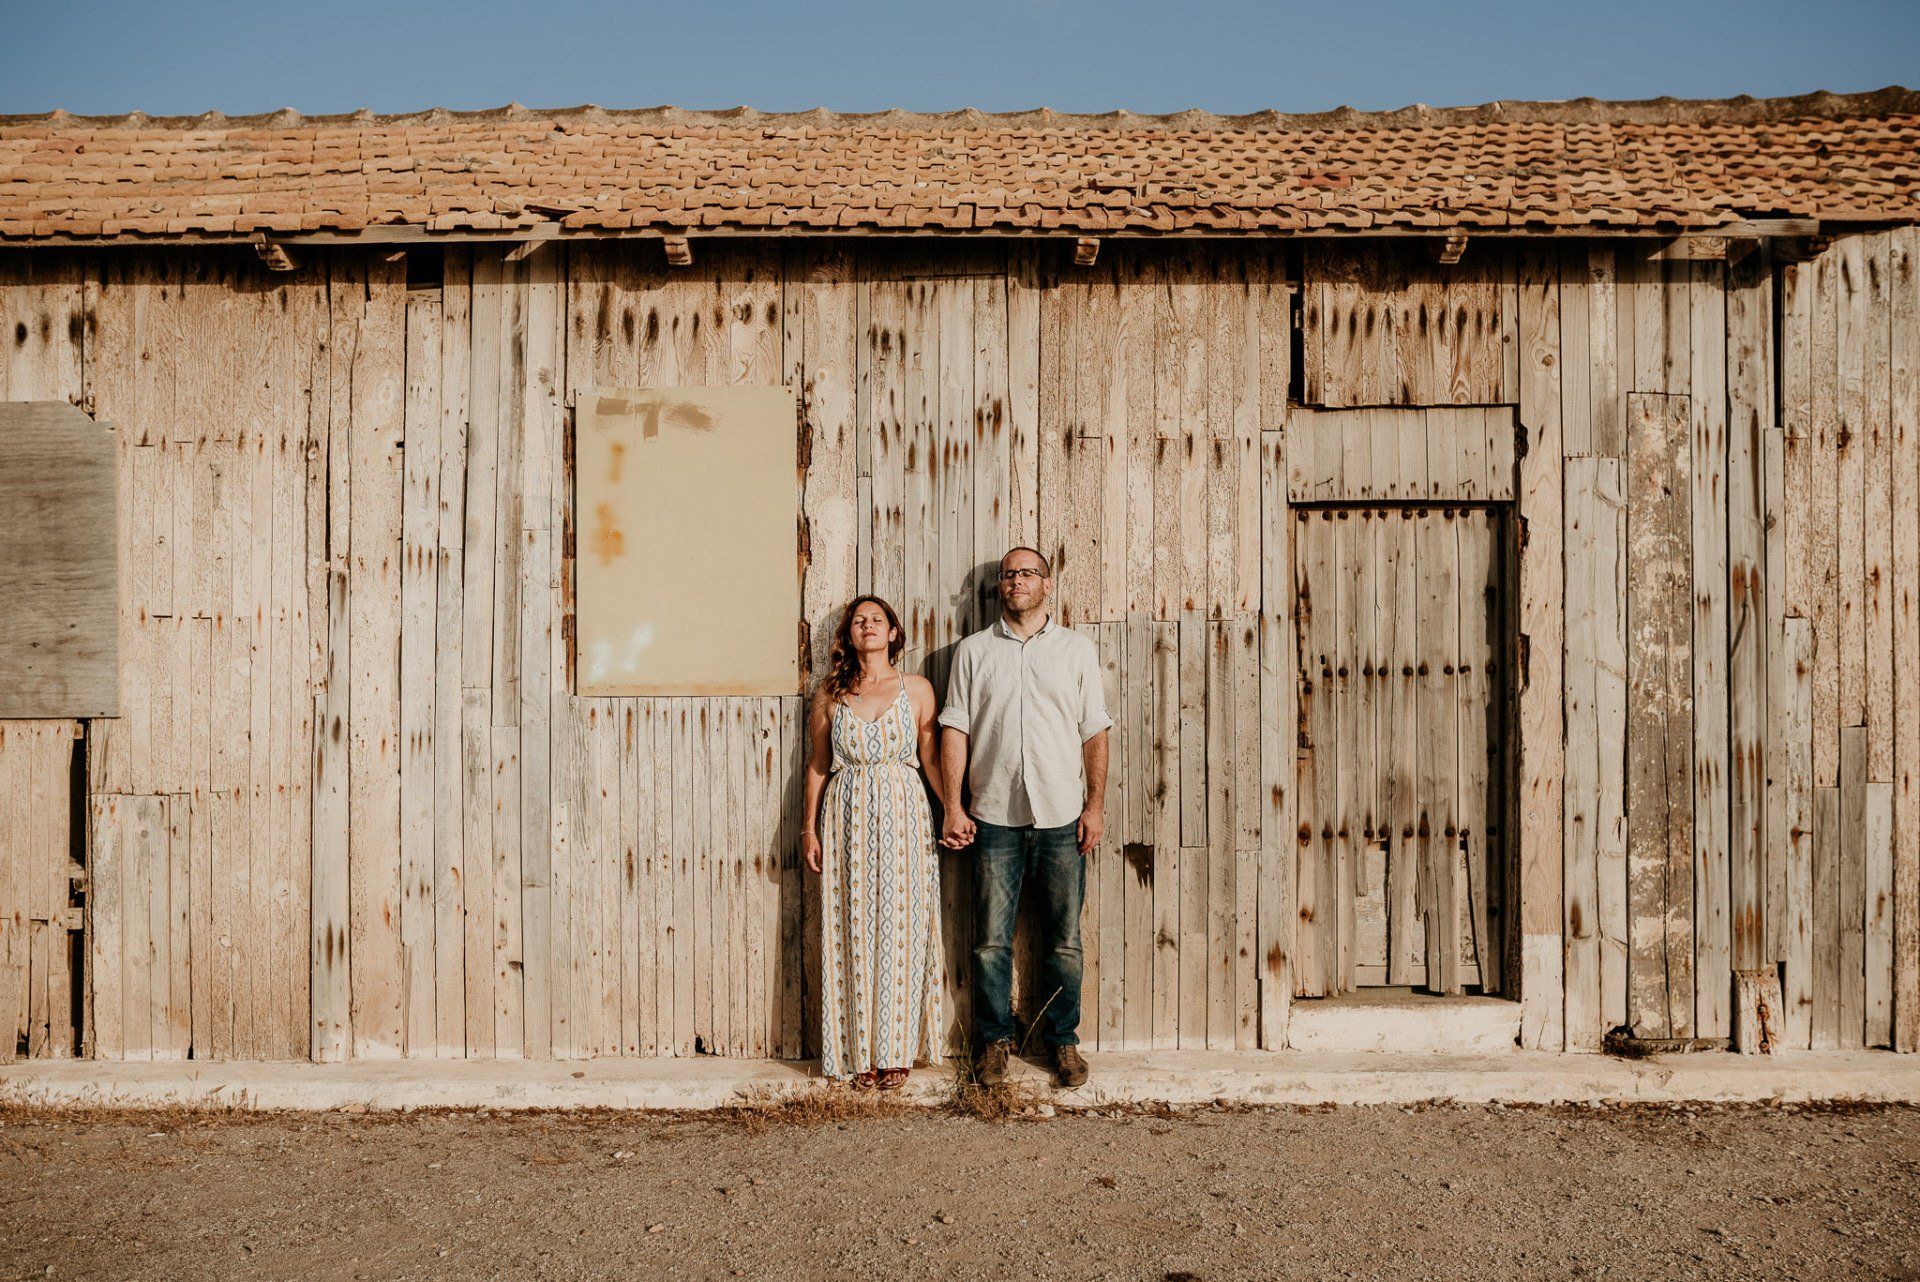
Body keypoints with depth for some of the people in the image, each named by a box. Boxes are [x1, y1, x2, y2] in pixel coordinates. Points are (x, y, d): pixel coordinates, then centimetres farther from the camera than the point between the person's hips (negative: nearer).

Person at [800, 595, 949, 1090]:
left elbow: (931, 756, 6)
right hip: (848, 817, 1)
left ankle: (896, 1050, 14)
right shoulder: (830, 693, 5)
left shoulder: (916, 689, 4)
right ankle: (860, 1052, 14)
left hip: (903, 814, 0)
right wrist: (810, 828, 6)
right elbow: (818, 765, 9)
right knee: (854, 932, 3)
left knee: (900, 928, 1)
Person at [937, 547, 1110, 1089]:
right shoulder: (973, 651, 7)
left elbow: (1094, 732, 7)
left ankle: (1063, 1039, 22)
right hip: (995, 817, 0)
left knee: (1064, 941, 6)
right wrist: (952, 807, -3)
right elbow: (954, 730, 4)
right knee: (992, 939, 4)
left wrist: (1096, 805, 0)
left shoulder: (1077, 648, 8)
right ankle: (995, 1039, 19)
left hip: (1062, 818, 0)